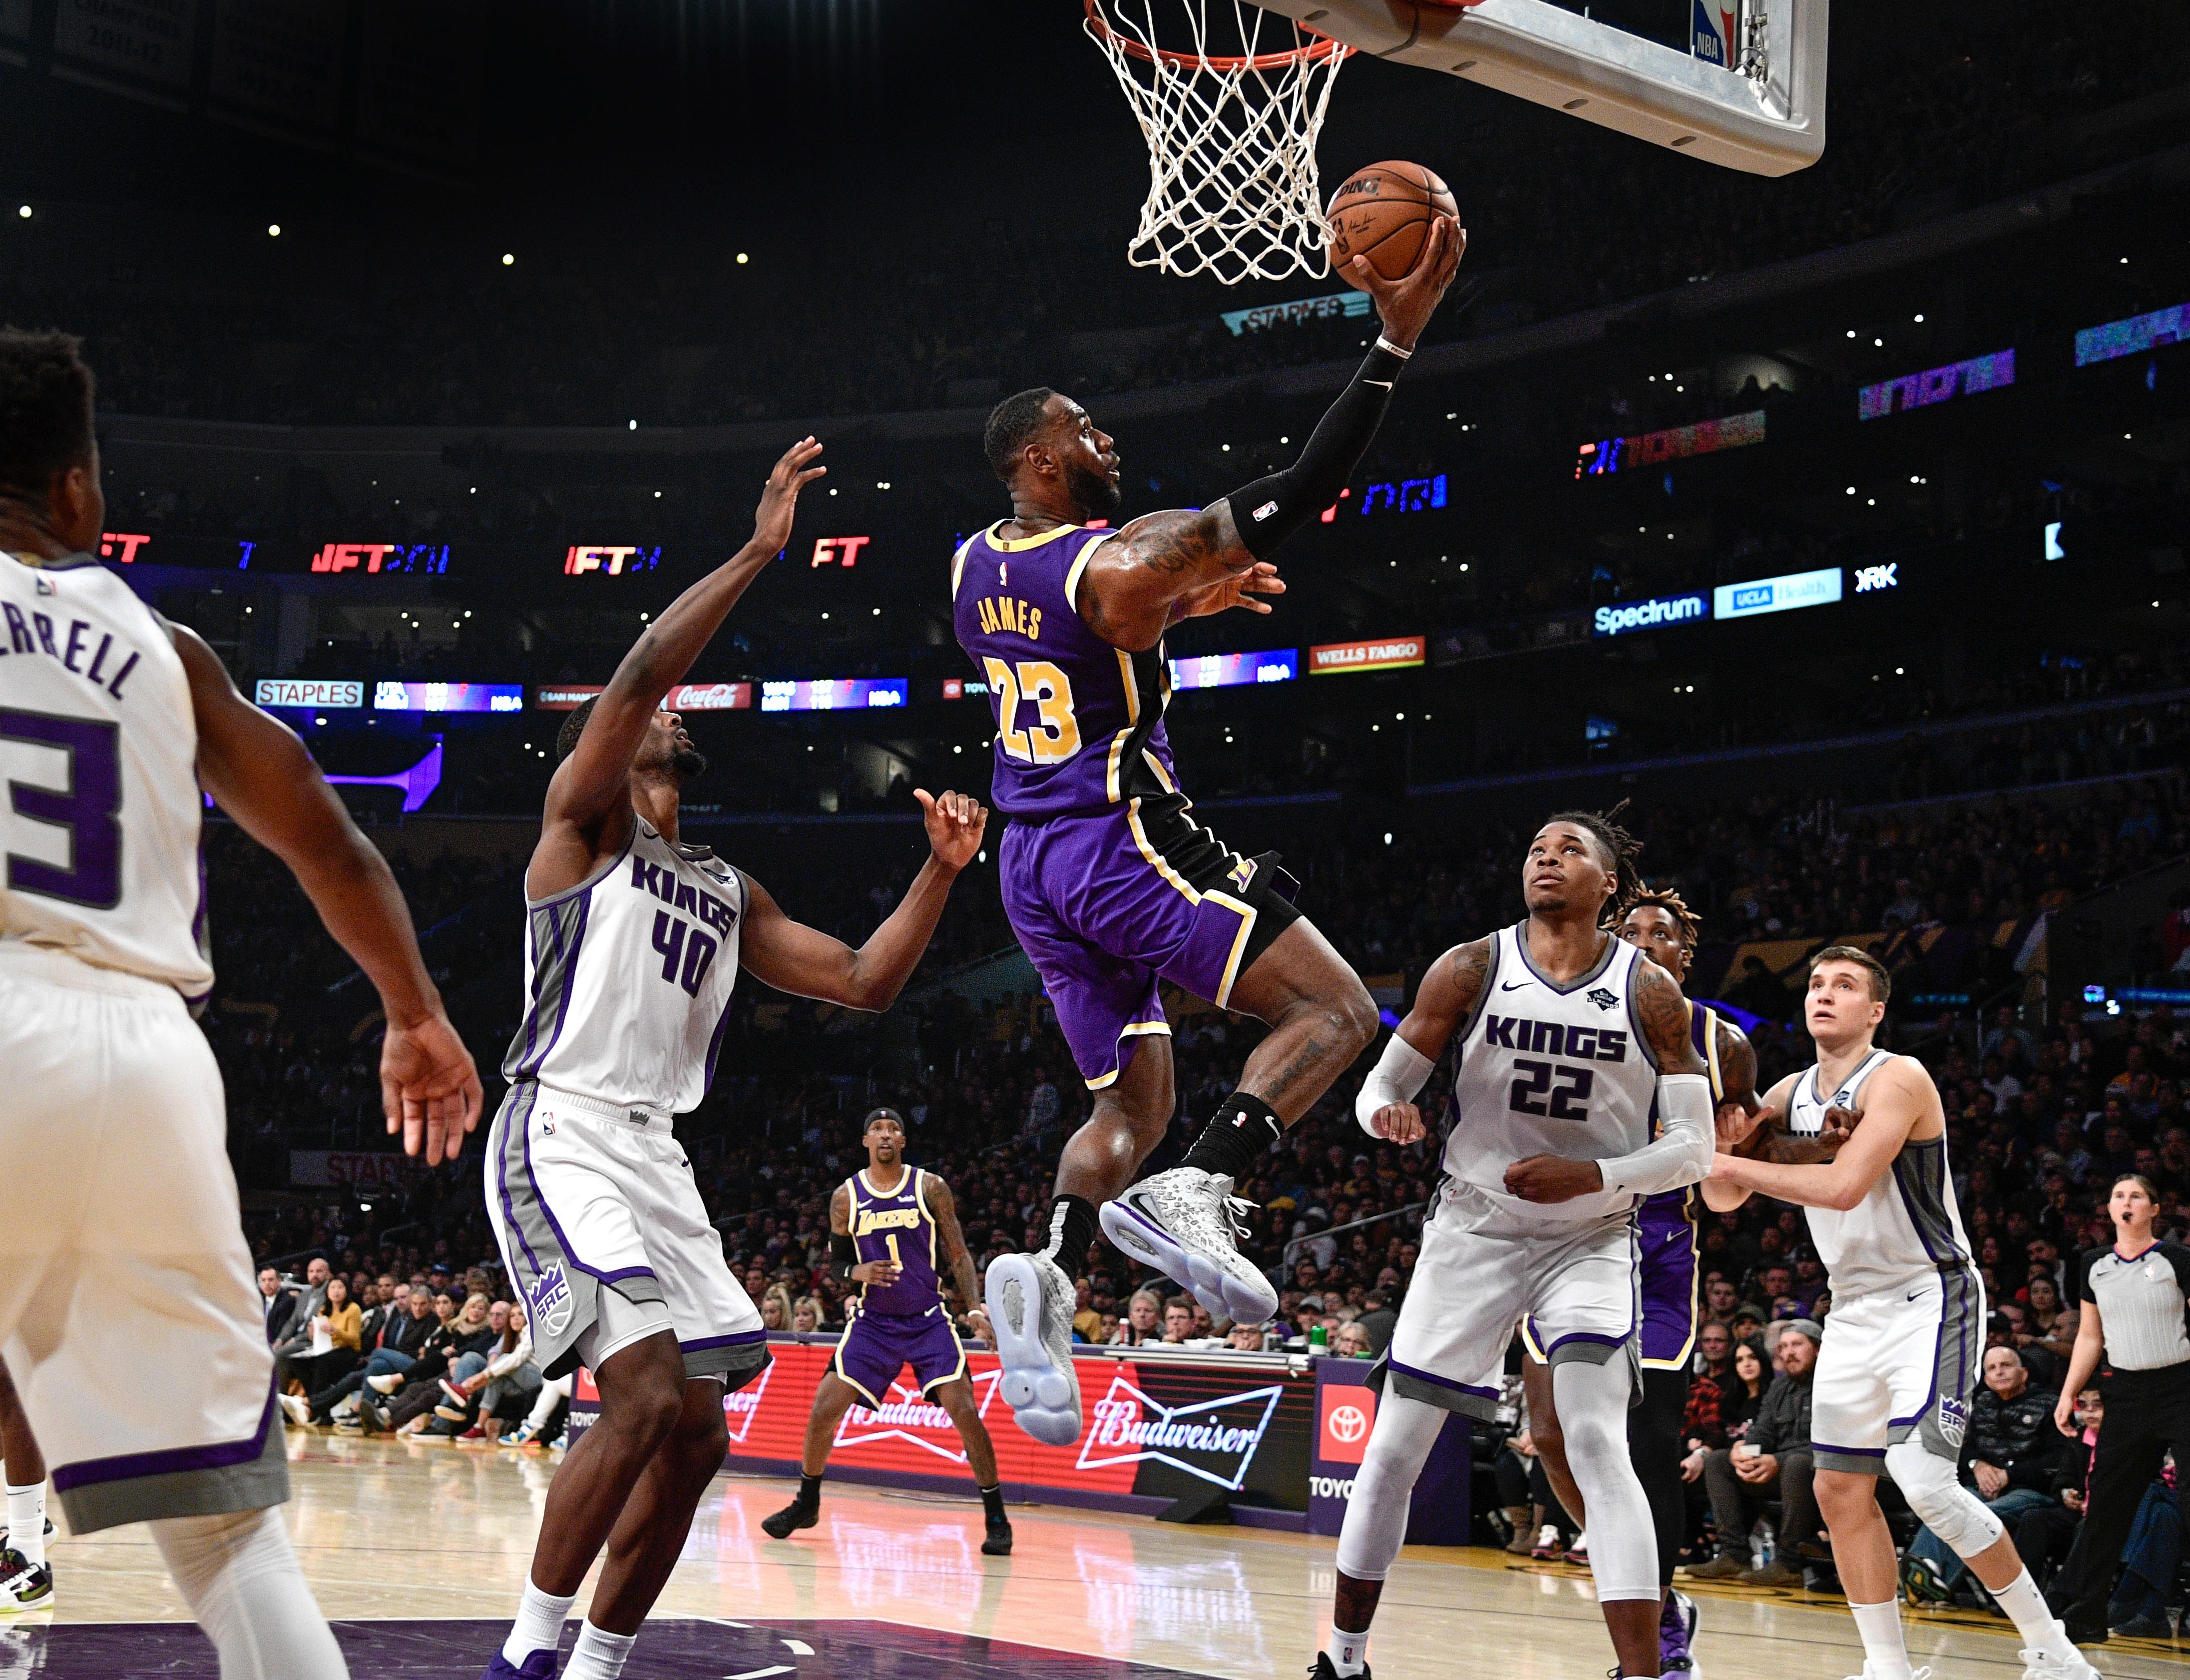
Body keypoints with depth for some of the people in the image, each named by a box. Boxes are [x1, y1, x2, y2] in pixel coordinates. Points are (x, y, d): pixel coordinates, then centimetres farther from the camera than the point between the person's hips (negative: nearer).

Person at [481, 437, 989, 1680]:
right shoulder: (584, 819, 2)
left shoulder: (728, 892, 22)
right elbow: (638, 671, -15)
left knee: (698, 1432, 4)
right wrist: (760, 553, -17)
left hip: (658, 1155, 8)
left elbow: (865, 980, 17)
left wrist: (942, 869, 6)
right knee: (647, 1396, -23)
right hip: (562, 1139, -8)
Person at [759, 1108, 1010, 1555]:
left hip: (928, 1319, -2)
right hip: (873, 1320, 2)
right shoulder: (847, 1196, 0)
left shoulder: (931, 1188, -3)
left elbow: (958, 1254, 0)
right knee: (824, 1410, -6)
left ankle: (997, 1519, -3)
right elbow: (834, 1264, 7)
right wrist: (857, 1273, -16)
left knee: (964, 1410, -15)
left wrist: (975, 1307, -14)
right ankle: (806, 1505, 17)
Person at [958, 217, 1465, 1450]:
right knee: (1337, 1012, -3)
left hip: (1037, 863, 8)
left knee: (1134, 1103, 15)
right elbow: (1301, 497, -18)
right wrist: (1397, 339, -17)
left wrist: (1186, 606, 26)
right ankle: (1195, 1193, -24)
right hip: (1126, 843, -8)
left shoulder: (976, 564, 10)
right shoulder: (1122, 563, -14)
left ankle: (1050, 1269, -11)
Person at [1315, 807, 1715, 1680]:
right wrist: (1385, 1112, -23)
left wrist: (1593, 1177, -23)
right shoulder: (1471, 970, -5)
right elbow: (1381, 1083, 1)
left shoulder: (1650, 991, -6)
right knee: (1393, 1451, 4)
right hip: (1473, 1231, 2)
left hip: (1590, 1242, -1)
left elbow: (1694, 1146, -6)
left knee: (1598, 1446, -21)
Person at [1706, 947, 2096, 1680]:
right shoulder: (1790, 1094, 7)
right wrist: (1721, 1151, -11)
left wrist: (1734, 1164, -22)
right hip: (1855, 1310, 8)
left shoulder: (1897, 1079, -17)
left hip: (1931, 1301, -8)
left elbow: (1844, 1186, -30)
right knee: (1842, 1491, 5)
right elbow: (1724, 1199, 11)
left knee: (1922, 1478, -21)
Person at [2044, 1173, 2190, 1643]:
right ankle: (2081, 1613, 12)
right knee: (2106, 1505, 4)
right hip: (2127, 1392, 4)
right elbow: (2090, 1337, 17)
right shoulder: (2094, 1266, 9)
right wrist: (2068, 1395, 11)